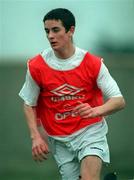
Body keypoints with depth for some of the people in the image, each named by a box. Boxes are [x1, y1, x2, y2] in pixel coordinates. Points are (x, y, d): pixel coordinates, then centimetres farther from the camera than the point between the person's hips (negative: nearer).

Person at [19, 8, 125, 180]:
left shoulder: (93, 63, -8)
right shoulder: (36, 66, -4)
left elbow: (119, 101, -7)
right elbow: (29, 105, 7)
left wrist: (95, 111, -27)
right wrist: (35, 136, -7)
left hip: (91, 132, -3)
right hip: (60, 140, 3)